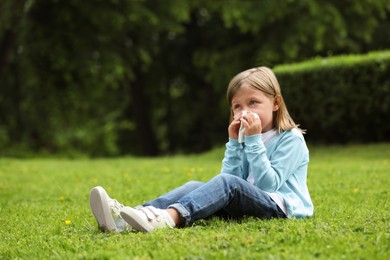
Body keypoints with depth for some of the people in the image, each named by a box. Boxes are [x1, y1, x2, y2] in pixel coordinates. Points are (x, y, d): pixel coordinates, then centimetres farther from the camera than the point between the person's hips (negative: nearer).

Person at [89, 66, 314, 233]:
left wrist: (254, 140, -15)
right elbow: (230, 179, 6)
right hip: (244, 207, 7)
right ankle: (128, 218, -37)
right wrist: (234, 143, -2)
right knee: (196, 186, -15)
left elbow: (268, 185, -13)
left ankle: (167, 218, -58)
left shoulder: (291, 140, -2)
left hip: (282, 208, -7)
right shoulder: (244, 137, 20)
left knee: (228, 184, -32)